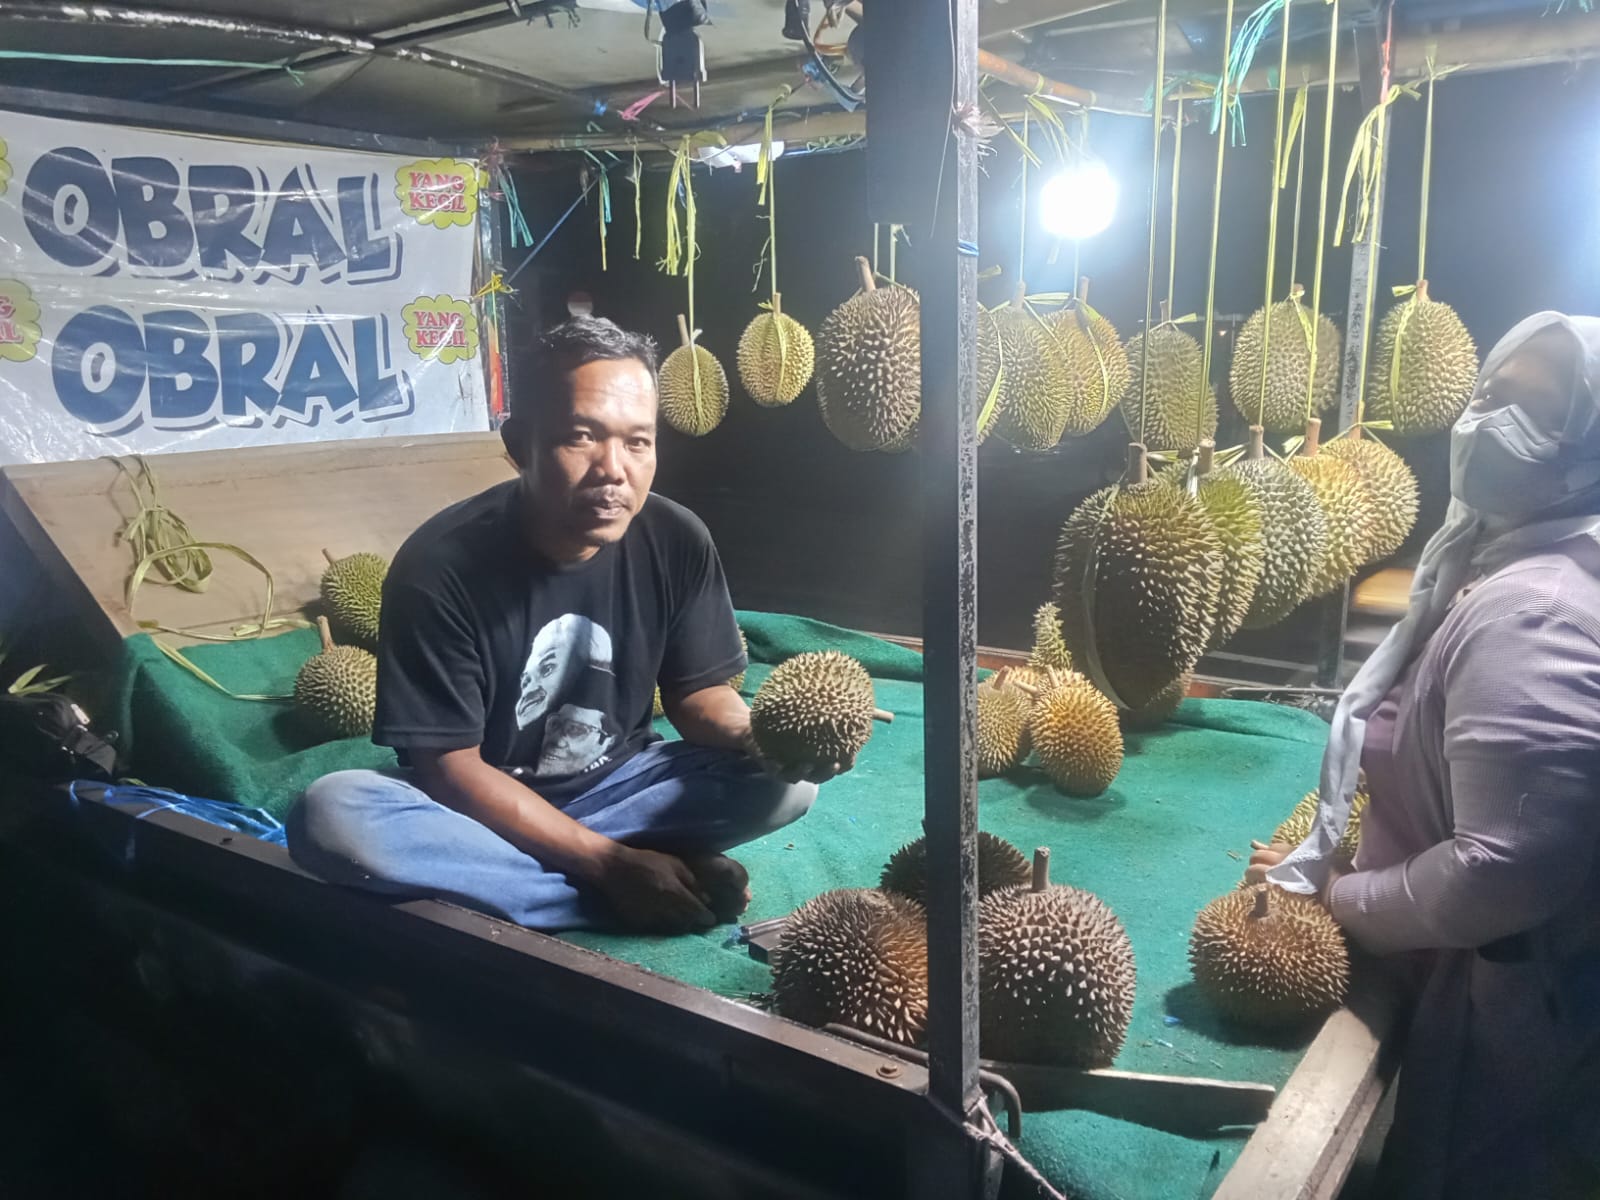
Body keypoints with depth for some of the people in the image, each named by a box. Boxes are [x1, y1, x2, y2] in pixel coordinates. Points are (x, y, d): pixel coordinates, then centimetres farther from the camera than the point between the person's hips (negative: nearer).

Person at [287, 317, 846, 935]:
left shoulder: (678, 543, -12)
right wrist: (608, 862, -26)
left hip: (614, 785, 3)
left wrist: (757, 732, -27)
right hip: (483, 805, -2)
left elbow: (697, 693, -2)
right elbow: (450, 766, -20)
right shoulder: (440, 565, -22)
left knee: (789, 780, -19)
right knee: (329, 813, -32)